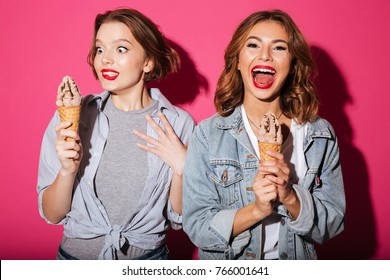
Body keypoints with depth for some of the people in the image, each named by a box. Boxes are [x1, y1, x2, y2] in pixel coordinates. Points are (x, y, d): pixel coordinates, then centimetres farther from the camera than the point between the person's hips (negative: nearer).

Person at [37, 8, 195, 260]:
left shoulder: (178, 123, -12)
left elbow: (178, 220, -6)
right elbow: (52, 214, -8)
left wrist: (181, 168, -21)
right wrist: (68, 170, -25)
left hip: (148, 255, 0)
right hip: (76, 254, 1)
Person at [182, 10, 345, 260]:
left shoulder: (321, 135, -10)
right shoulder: (208, 134, -16)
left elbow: (333, 225, -9)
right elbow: (196, 227, -16)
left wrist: (290, 197, -26)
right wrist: (256, 210, -29)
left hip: (296, 263, 2)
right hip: (225, 270, -1)